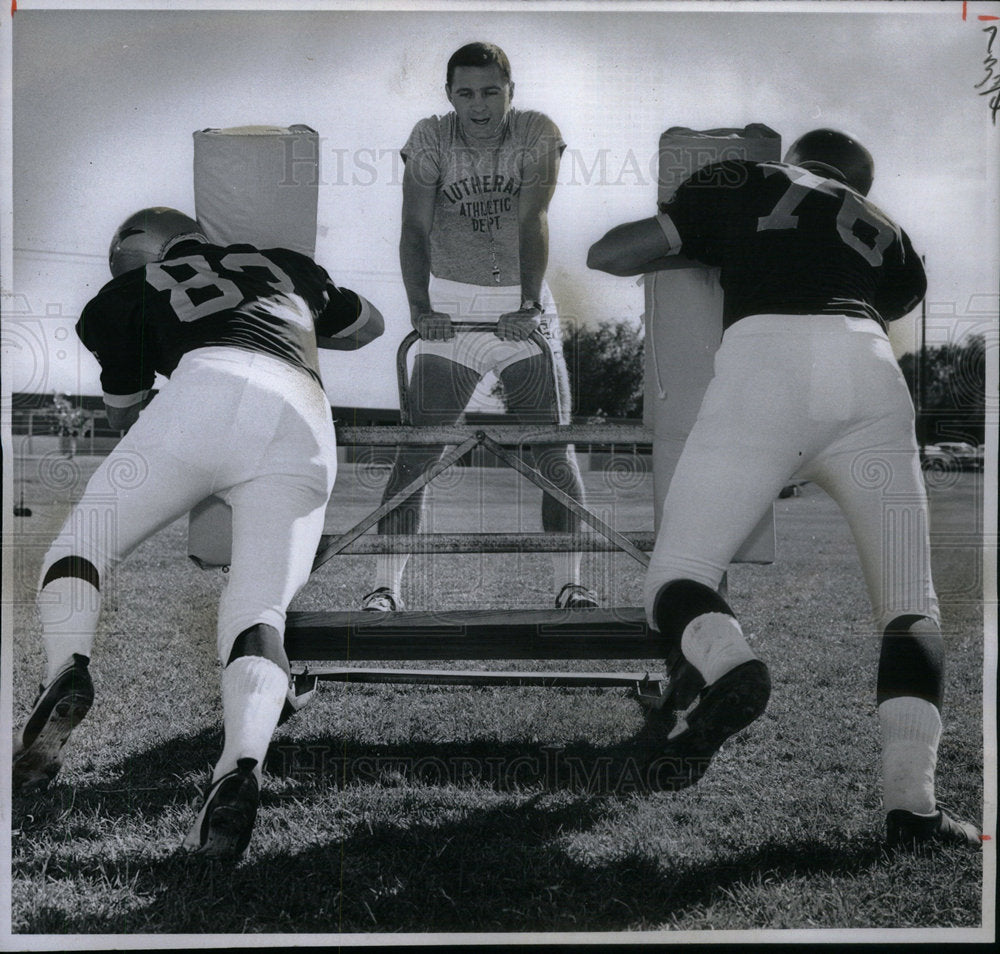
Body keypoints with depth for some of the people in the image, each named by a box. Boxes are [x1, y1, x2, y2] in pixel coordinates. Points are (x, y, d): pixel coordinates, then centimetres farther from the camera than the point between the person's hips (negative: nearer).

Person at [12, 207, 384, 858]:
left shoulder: (126, 298, 29)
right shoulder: (285, 263, 37)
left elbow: (123, 414, 41)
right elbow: (369, 325, 52)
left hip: (212, 387, -3)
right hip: (308, 422, 3)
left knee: (83, 543, 10)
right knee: (259, 610, -4)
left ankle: (68, 669, -20)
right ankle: (242, 764, -30)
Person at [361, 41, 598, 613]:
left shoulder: (539, 134, -6)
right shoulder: (430, 139, -4)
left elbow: (533, 219, -16)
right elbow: (416, 228, -10)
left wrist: (529, 305, -25)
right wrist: (420, 307, -23)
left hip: (523, 309, 0)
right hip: (450, 310, 0)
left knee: (554, 448, -5)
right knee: (418, 451, -7)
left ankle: (570, 583, 1)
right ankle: (387, 585, -3)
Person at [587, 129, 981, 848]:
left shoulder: (745, 181, 26)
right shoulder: (888, 233, 34)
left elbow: (609, 256, 23)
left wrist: (681, 246, 44)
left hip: (765, 355, -2)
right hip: (871, 371, 3)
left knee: (678, 575, 5)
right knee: (911, 607, 7)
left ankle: (728, 662, -28)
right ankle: (911, 801, -12)